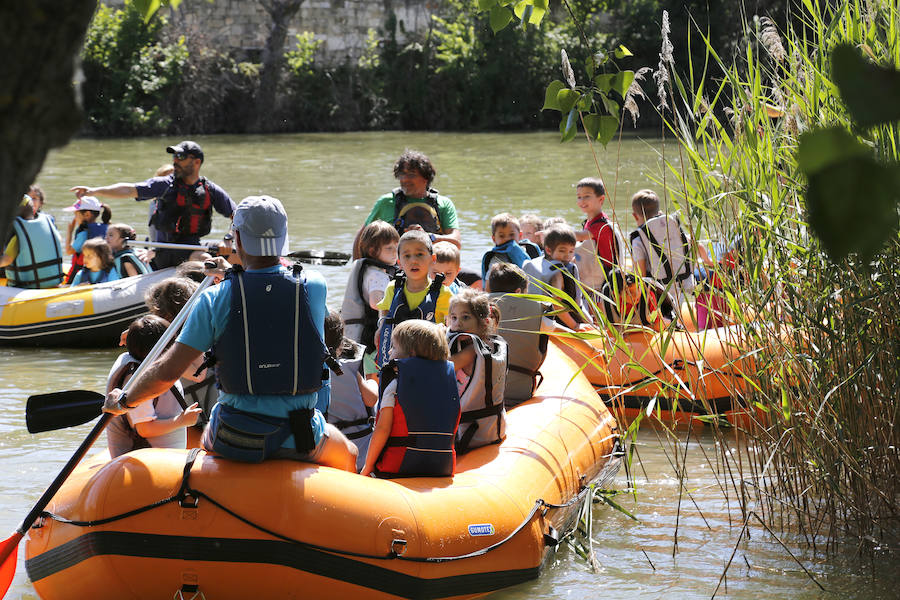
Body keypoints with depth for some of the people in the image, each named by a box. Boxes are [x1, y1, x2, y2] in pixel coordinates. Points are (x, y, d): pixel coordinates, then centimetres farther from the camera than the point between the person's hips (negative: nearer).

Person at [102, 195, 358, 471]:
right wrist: (232, 273, 29)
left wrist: (123, 401, 5)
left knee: (203, 439, 37)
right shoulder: (314, 288, -9)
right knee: (348, 454, 33)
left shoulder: (215, 299, -13)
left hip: (235, 443, 0)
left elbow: (167, 371, -12)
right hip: (300, 442, 0)